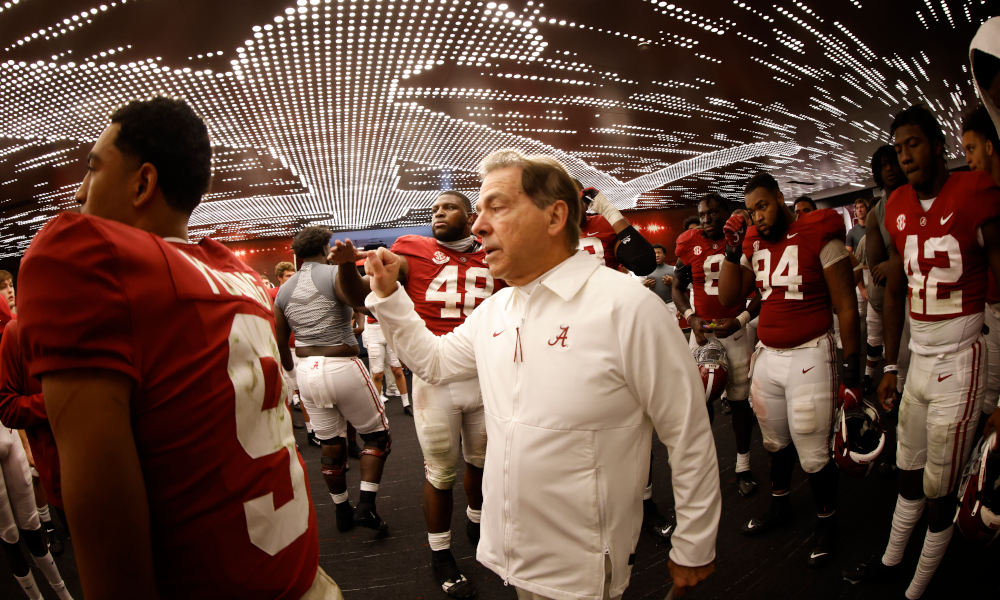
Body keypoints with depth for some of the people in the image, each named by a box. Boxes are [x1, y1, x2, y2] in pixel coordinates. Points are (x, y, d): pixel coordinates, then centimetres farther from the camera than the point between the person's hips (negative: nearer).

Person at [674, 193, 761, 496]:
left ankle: (743, 466, 21)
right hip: (702, 329, 1)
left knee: (739, 399, 6)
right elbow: (678, 288, 11)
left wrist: (739, 320, -13)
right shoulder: (689, 244, 0)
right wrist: (691, 317, -5)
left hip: (735, 329, -1)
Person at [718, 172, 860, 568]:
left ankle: (826, 522, 25)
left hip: (808, 354, -5)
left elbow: (846, 308, -9)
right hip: (767, 355, 5)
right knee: (776, 441, 18)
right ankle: (780, 506, 40)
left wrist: (851, 372, -10)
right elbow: (729, 299, 7)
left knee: (813, 452, 2)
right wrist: (733, 250, -2)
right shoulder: (754, 243, 7)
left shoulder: (819, 236, -10)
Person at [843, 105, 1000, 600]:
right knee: (908, 472, 19)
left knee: (939, 490, 4)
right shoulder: (899, 209, 8)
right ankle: (891, 560, 36)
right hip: (918, 358, 6)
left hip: (959, 360, -6)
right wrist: (889, 367, 15)